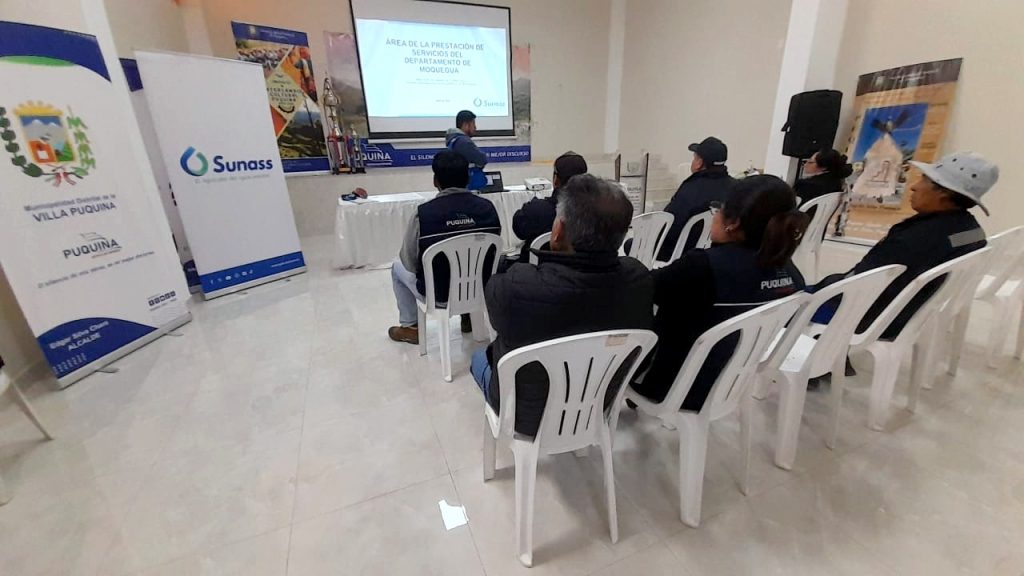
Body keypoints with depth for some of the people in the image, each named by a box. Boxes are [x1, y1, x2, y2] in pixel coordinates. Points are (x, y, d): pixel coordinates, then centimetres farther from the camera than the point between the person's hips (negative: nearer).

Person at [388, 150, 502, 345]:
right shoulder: (488, 207, -10)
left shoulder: (424, 213, -21)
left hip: (438, 293, -3)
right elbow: (492, 254, 2)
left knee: (398, 266, 25)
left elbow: (410, 262, -9)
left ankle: (410, 327, 32)